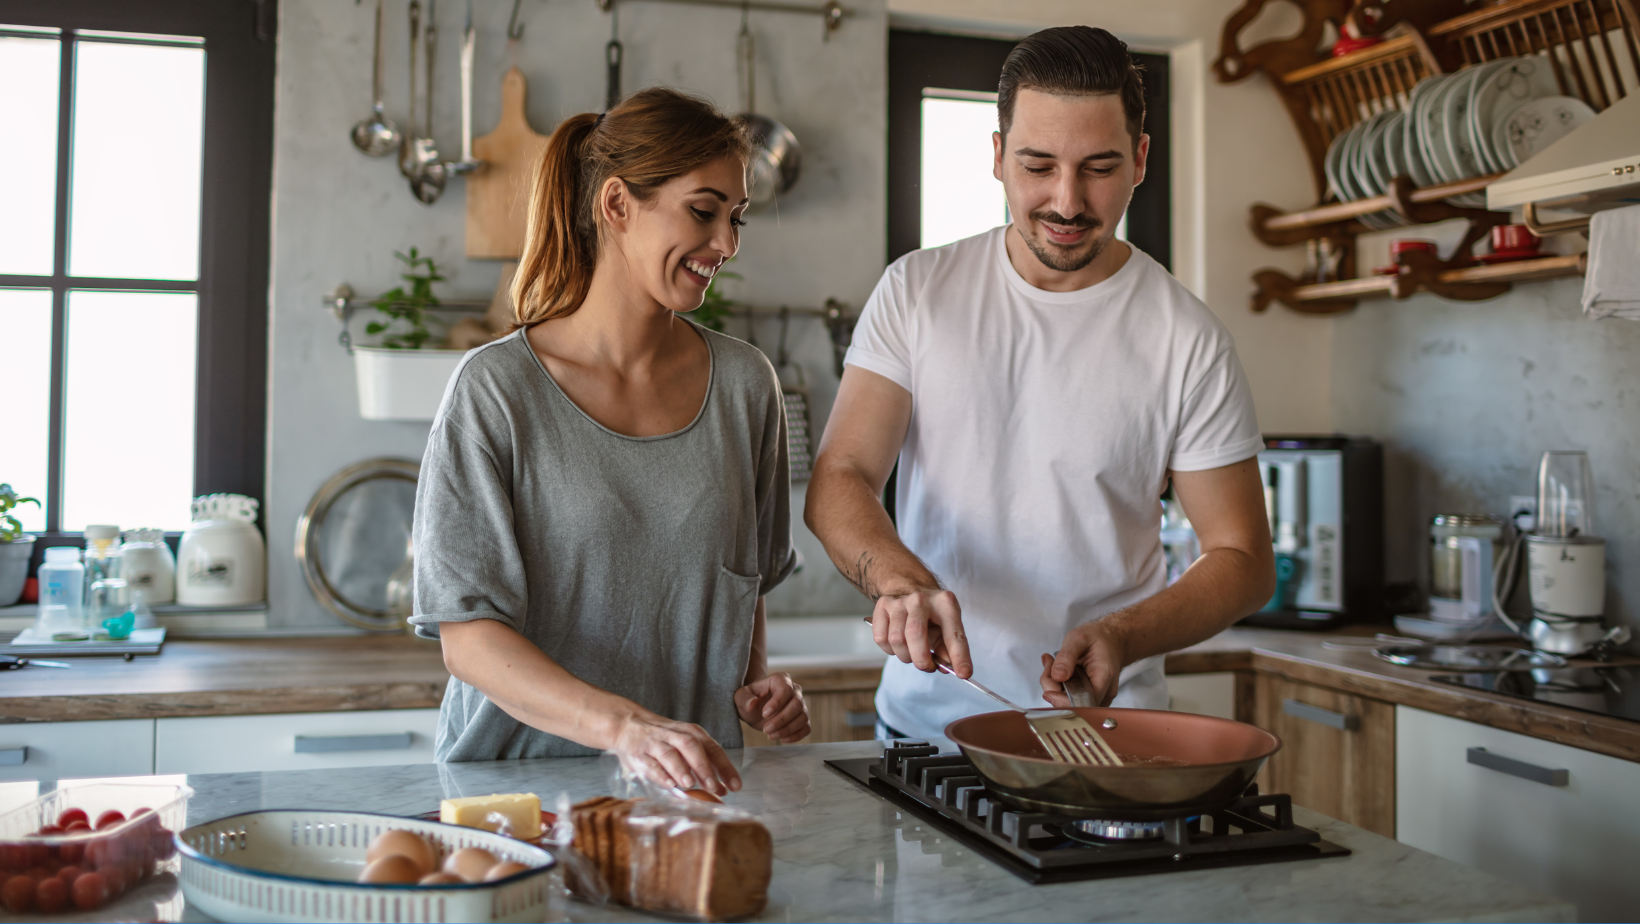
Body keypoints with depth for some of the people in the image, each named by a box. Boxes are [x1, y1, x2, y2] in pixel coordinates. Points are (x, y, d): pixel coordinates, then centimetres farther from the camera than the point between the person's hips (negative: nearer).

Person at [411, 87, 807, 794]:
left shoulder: (744, 384, 7)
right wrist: (625, 726, -24)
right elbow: (467, 637, -11)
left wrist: (752, 684, 2)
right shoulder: (495, 390, -7)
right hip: (519, 778, -3)